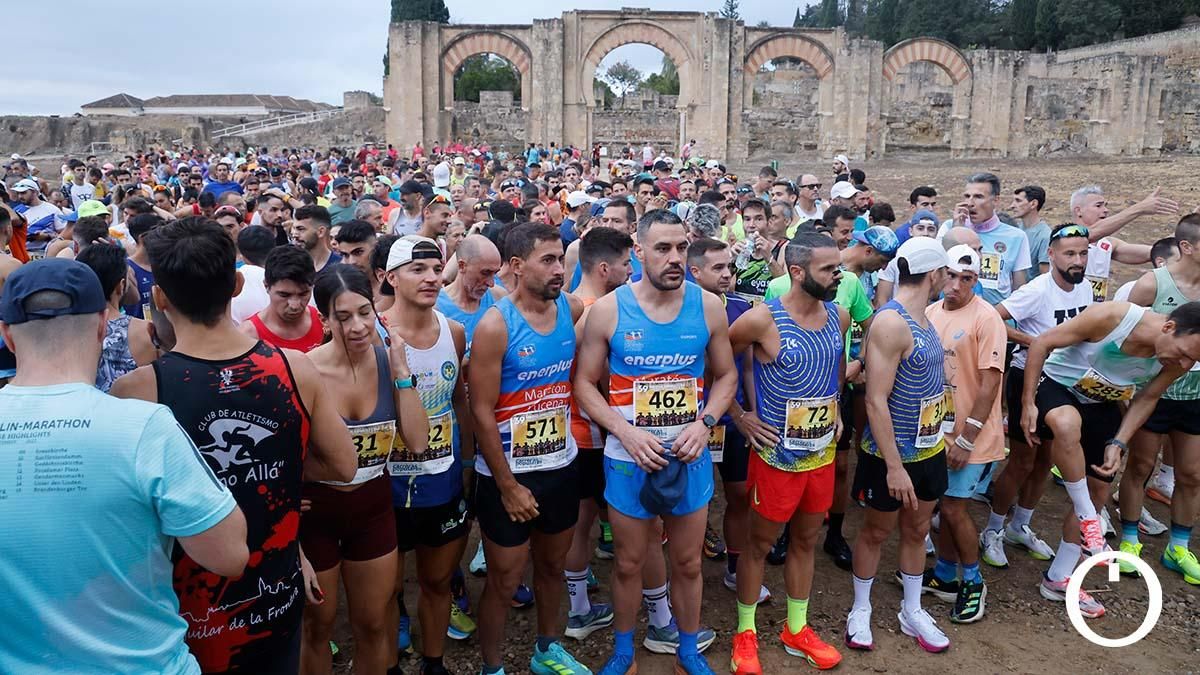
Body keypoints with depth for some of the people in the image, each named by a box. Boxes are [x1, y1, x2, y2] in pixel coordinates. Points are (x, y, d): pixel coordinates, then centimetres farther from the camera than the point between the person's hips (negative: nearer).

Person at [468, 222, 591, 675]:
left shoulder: (573, 310, -4)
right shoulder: (495, 325, -18)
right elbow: (482, 413, -17)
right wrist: (507, 485, -15)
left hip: (561, 466, 5)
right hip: (508, 474, -5)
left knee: (553, 566, 22)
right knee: (504, 582, 9)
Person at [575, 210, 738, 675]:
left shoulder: (708, 307, -4)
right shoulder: (608, 310, -10)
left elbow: (726, 375, 6)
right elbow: (584, 383, -4)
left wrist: (705, 422, -11)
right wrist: (627, 433, -17)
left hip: (690, 458, 2)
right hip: (628, 459, -1)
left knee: (688, 564, 16)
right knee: (629, 564, 14)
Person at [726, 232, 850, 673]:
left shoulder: (839, 316, 0)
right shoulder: (763, 319, -19)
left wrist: (836, 410, 11)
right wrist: (740, 416, -10)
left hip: (822, 453, 6)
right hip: (777, 455, -6)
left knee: (806, 541, 18)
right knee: (760, 543, 9)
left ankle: (797, 629, 35)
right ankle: (745, 633, 26)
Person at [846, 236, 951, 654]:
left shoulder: (922, 318, 5)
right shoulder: (891, 323, -23)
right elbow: (876, 401, -26)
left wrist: (941, 439, 18)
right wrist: (894, 465, -25)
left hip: (929, 450, 8)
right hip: (893, 456, -8)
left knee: (917, 531, 18)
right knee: (876, 532, 10)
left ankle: (912, 613, 34)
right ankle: (860, 611, 28)